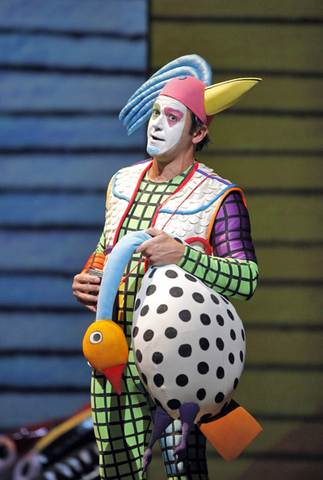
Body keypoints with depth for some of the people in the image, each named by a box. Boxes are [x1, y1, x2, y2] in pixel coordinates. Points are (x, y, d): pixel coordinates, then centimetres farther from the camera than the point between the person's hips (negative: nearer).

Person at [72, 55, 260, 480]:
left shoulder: (219, 198, -7)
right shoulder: (122, 183, 13)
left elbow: (247, 279, -17)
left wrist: (183, 255, -29)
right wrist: (85, 280, 4)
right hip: (112, 358, 6)